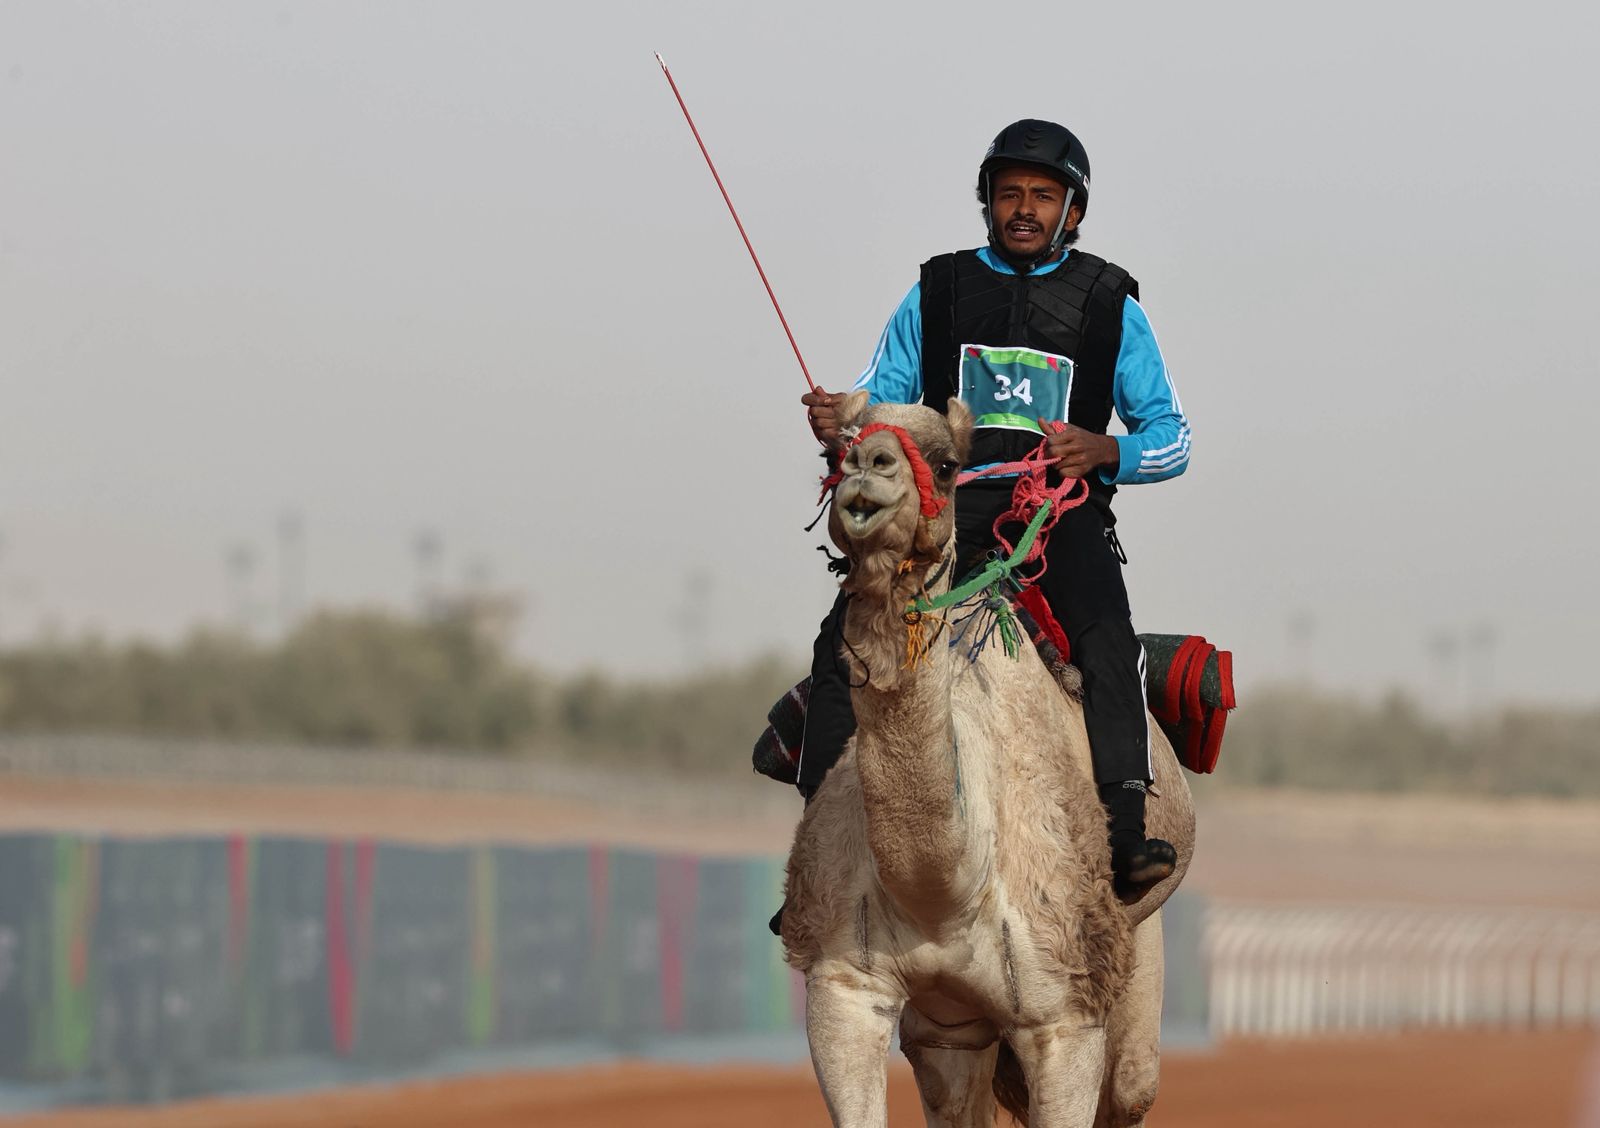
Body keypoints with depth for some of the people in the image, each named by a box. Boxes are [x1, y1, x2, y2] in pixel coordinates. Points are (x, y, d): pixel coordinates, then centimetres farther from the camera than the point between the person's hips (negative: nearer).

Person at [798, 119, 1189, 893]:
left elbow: (1170, 438, 10)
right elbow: (880, 403, 16)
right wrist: (837, 426, -9)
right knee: (845, 637, -21)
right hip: (945, 503, 2)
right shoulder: (938, 291, 15)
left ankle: (1126, 830, -38)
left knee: (1104, 636, -32)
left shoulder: (1109, 304, 11)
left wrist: (1103, 451, -12)